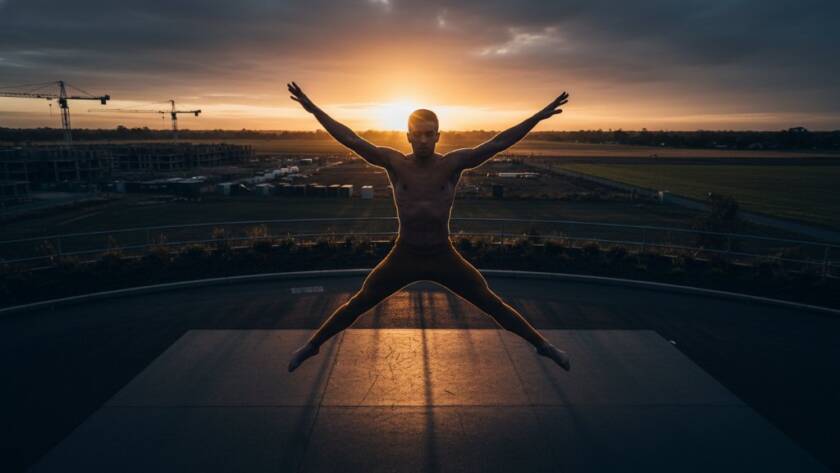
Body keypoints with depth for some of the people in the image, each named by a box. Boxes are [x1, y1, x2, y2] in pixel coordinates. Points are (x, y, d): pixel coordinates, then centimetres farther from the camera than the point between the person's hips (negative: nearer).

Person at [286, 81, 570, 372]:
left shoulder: (453, 163, -10)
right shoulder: (394, 162, -9)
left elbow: (498, 143, -14)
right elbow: (351, 140, -10)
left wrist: (540, 116, -18)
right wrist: (313, 109, -12)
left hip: (444, 257, 0)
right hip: (403, 257, 0)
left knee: (492, 304, 7)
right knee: (357, 304, 8)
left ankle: (542, 345, 28)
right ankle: (312, 345, 31)